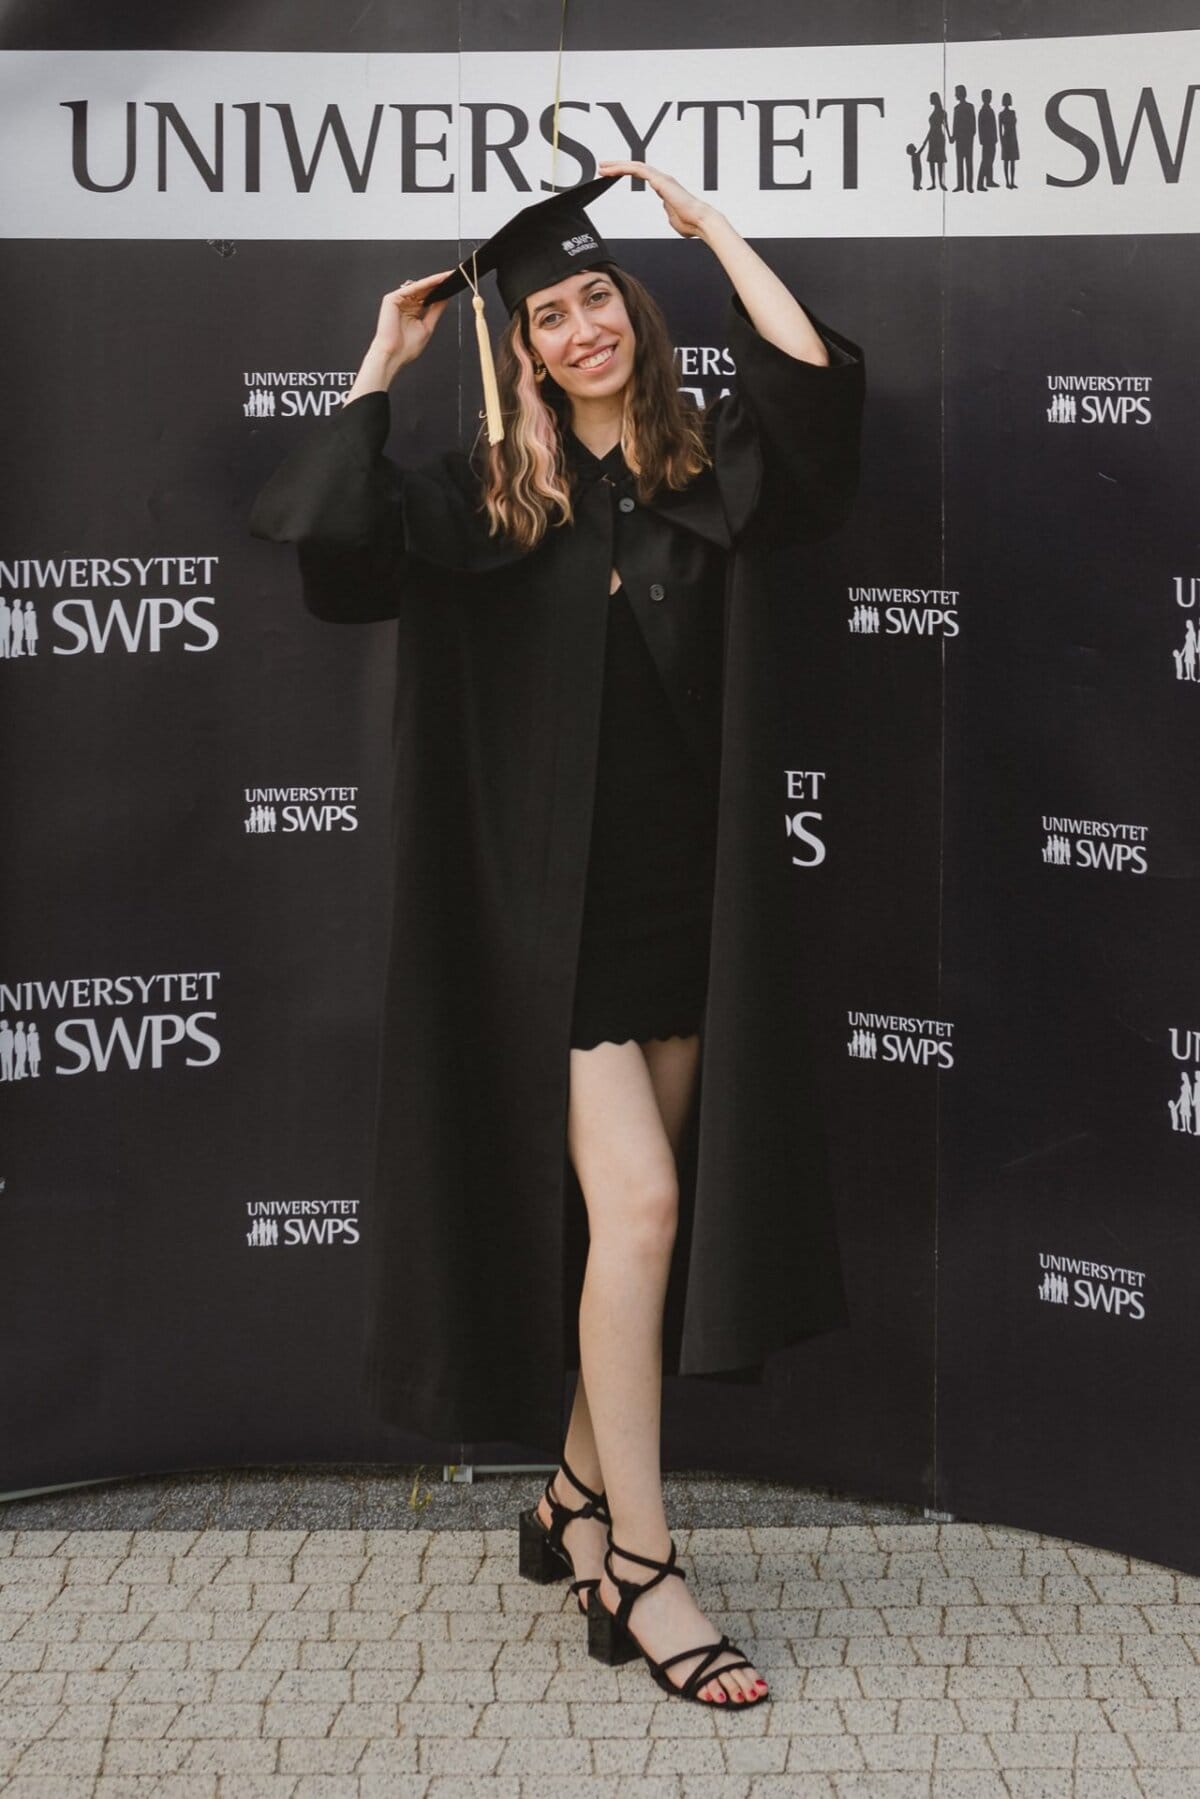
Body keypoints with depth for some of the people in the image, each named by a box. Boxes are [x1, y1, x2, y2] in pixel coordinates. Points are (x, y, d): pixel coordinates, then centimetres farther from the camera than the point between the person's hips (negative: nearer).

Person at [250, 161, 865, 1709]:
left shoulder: (707, 474, 7)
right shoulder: (492, 497, 4)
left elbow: (813, 376, -10)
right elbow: (325, 532, -10)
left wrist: (707, 225, -3)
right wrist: (384, 363, -3)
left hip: (683, 893, 3)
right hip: (558, 900, -3)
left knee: (634, 1218, 9)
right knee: (637, 1206, -12)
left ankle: (577, 1499, 26)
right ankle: (636, 1578, -6)